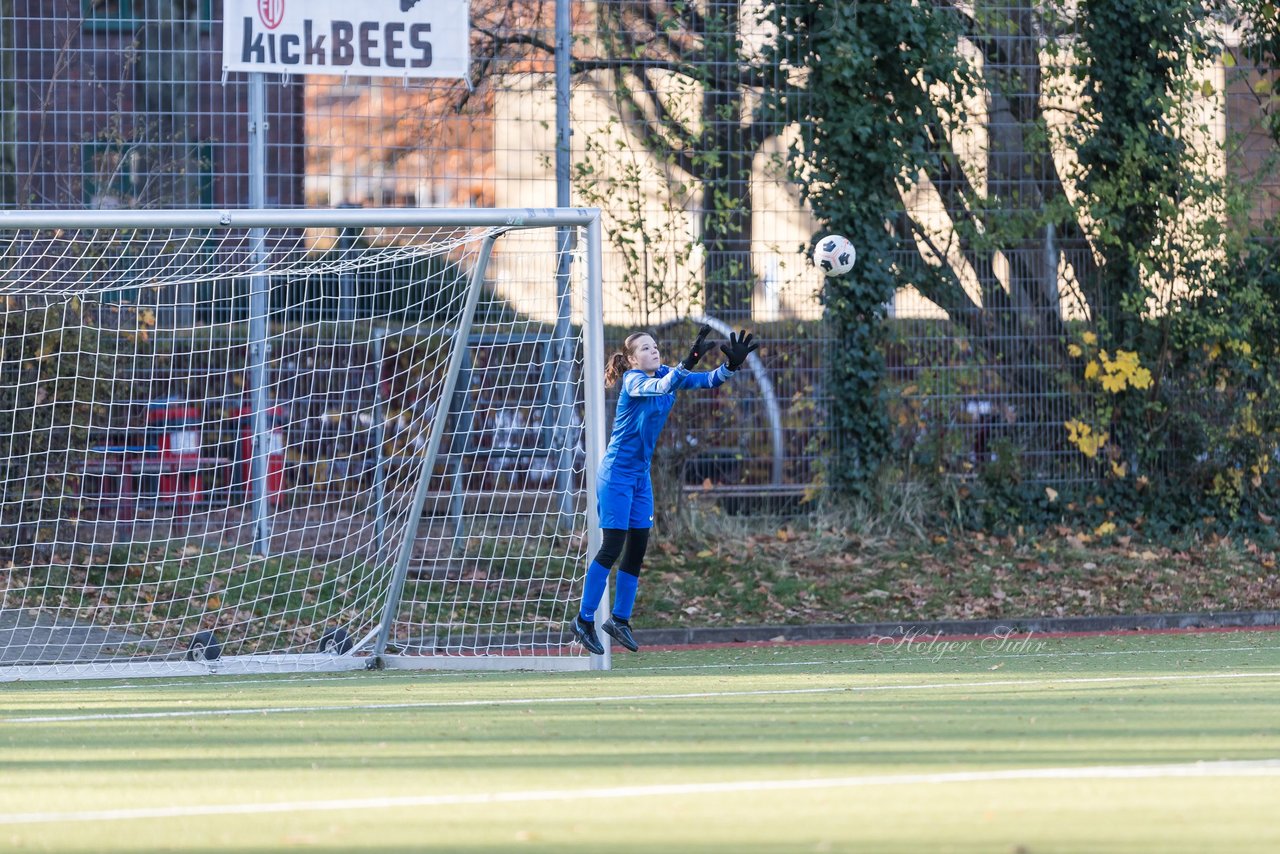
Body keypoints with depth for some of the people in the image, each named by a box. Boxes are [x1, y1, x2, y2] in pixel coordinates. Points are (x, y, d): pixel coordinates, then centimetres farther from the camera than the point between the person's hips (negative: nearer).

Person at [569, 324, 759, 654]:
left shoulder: (666, 373, 4)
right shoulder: (633, 381, -17)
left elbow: (708, 380, -2)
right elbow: (661, 387, -38)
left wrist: (732, 364, -22)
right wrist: (689, 361, -50)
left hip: (640, 474, 8)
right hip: (616, 473, -8)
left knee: (637, 547, 9)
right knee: (612, 548, -10)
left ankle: (619, 619, 20)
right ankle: (584, 621, -3)